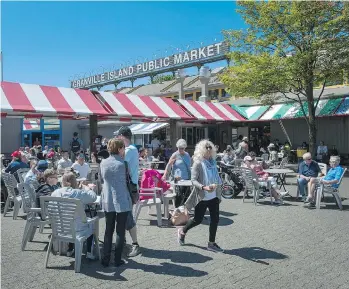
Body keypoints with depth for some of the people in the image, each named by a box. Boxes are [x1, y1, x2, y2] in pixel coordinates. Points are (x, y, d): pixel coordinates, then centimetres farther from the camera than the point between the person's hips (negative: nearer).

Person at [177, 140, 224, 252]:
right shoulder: (198, 163, -12)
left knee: (215, 219, 5)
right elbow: (194, 180, -18)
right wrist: (204, 187, -32)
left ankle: (212, 243, 19)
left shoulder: (213, 162, 7)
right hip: (202, 197, -6)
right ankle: (182, 232, 32)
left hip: (213, 196, 6)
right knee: (197, 220, 5)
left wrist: (218, 184, 2)